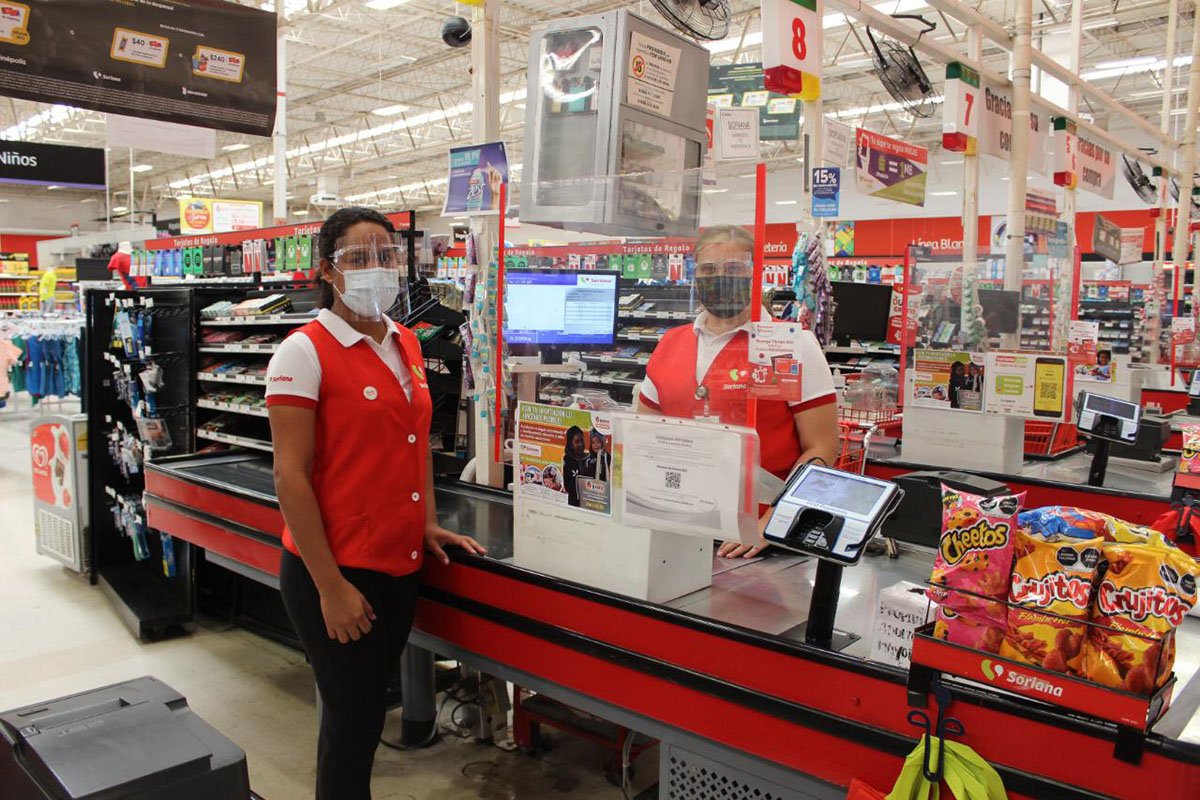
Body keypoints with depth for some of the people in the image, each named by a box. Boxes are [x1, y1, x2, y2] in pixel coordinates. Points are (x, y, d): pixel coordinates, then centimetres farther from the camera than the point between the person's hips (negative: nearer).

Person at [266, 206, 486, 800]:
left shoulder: (406, 344, 9)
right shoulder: (305, 352, -12)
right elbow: (290, 477, -16)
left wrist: (428, 523, 11)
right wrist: (330, 587, -17)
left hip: (401, 565, 7)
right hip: (335, 572, -6)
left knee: (366, 706, 20)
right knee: (354, 719, 5)